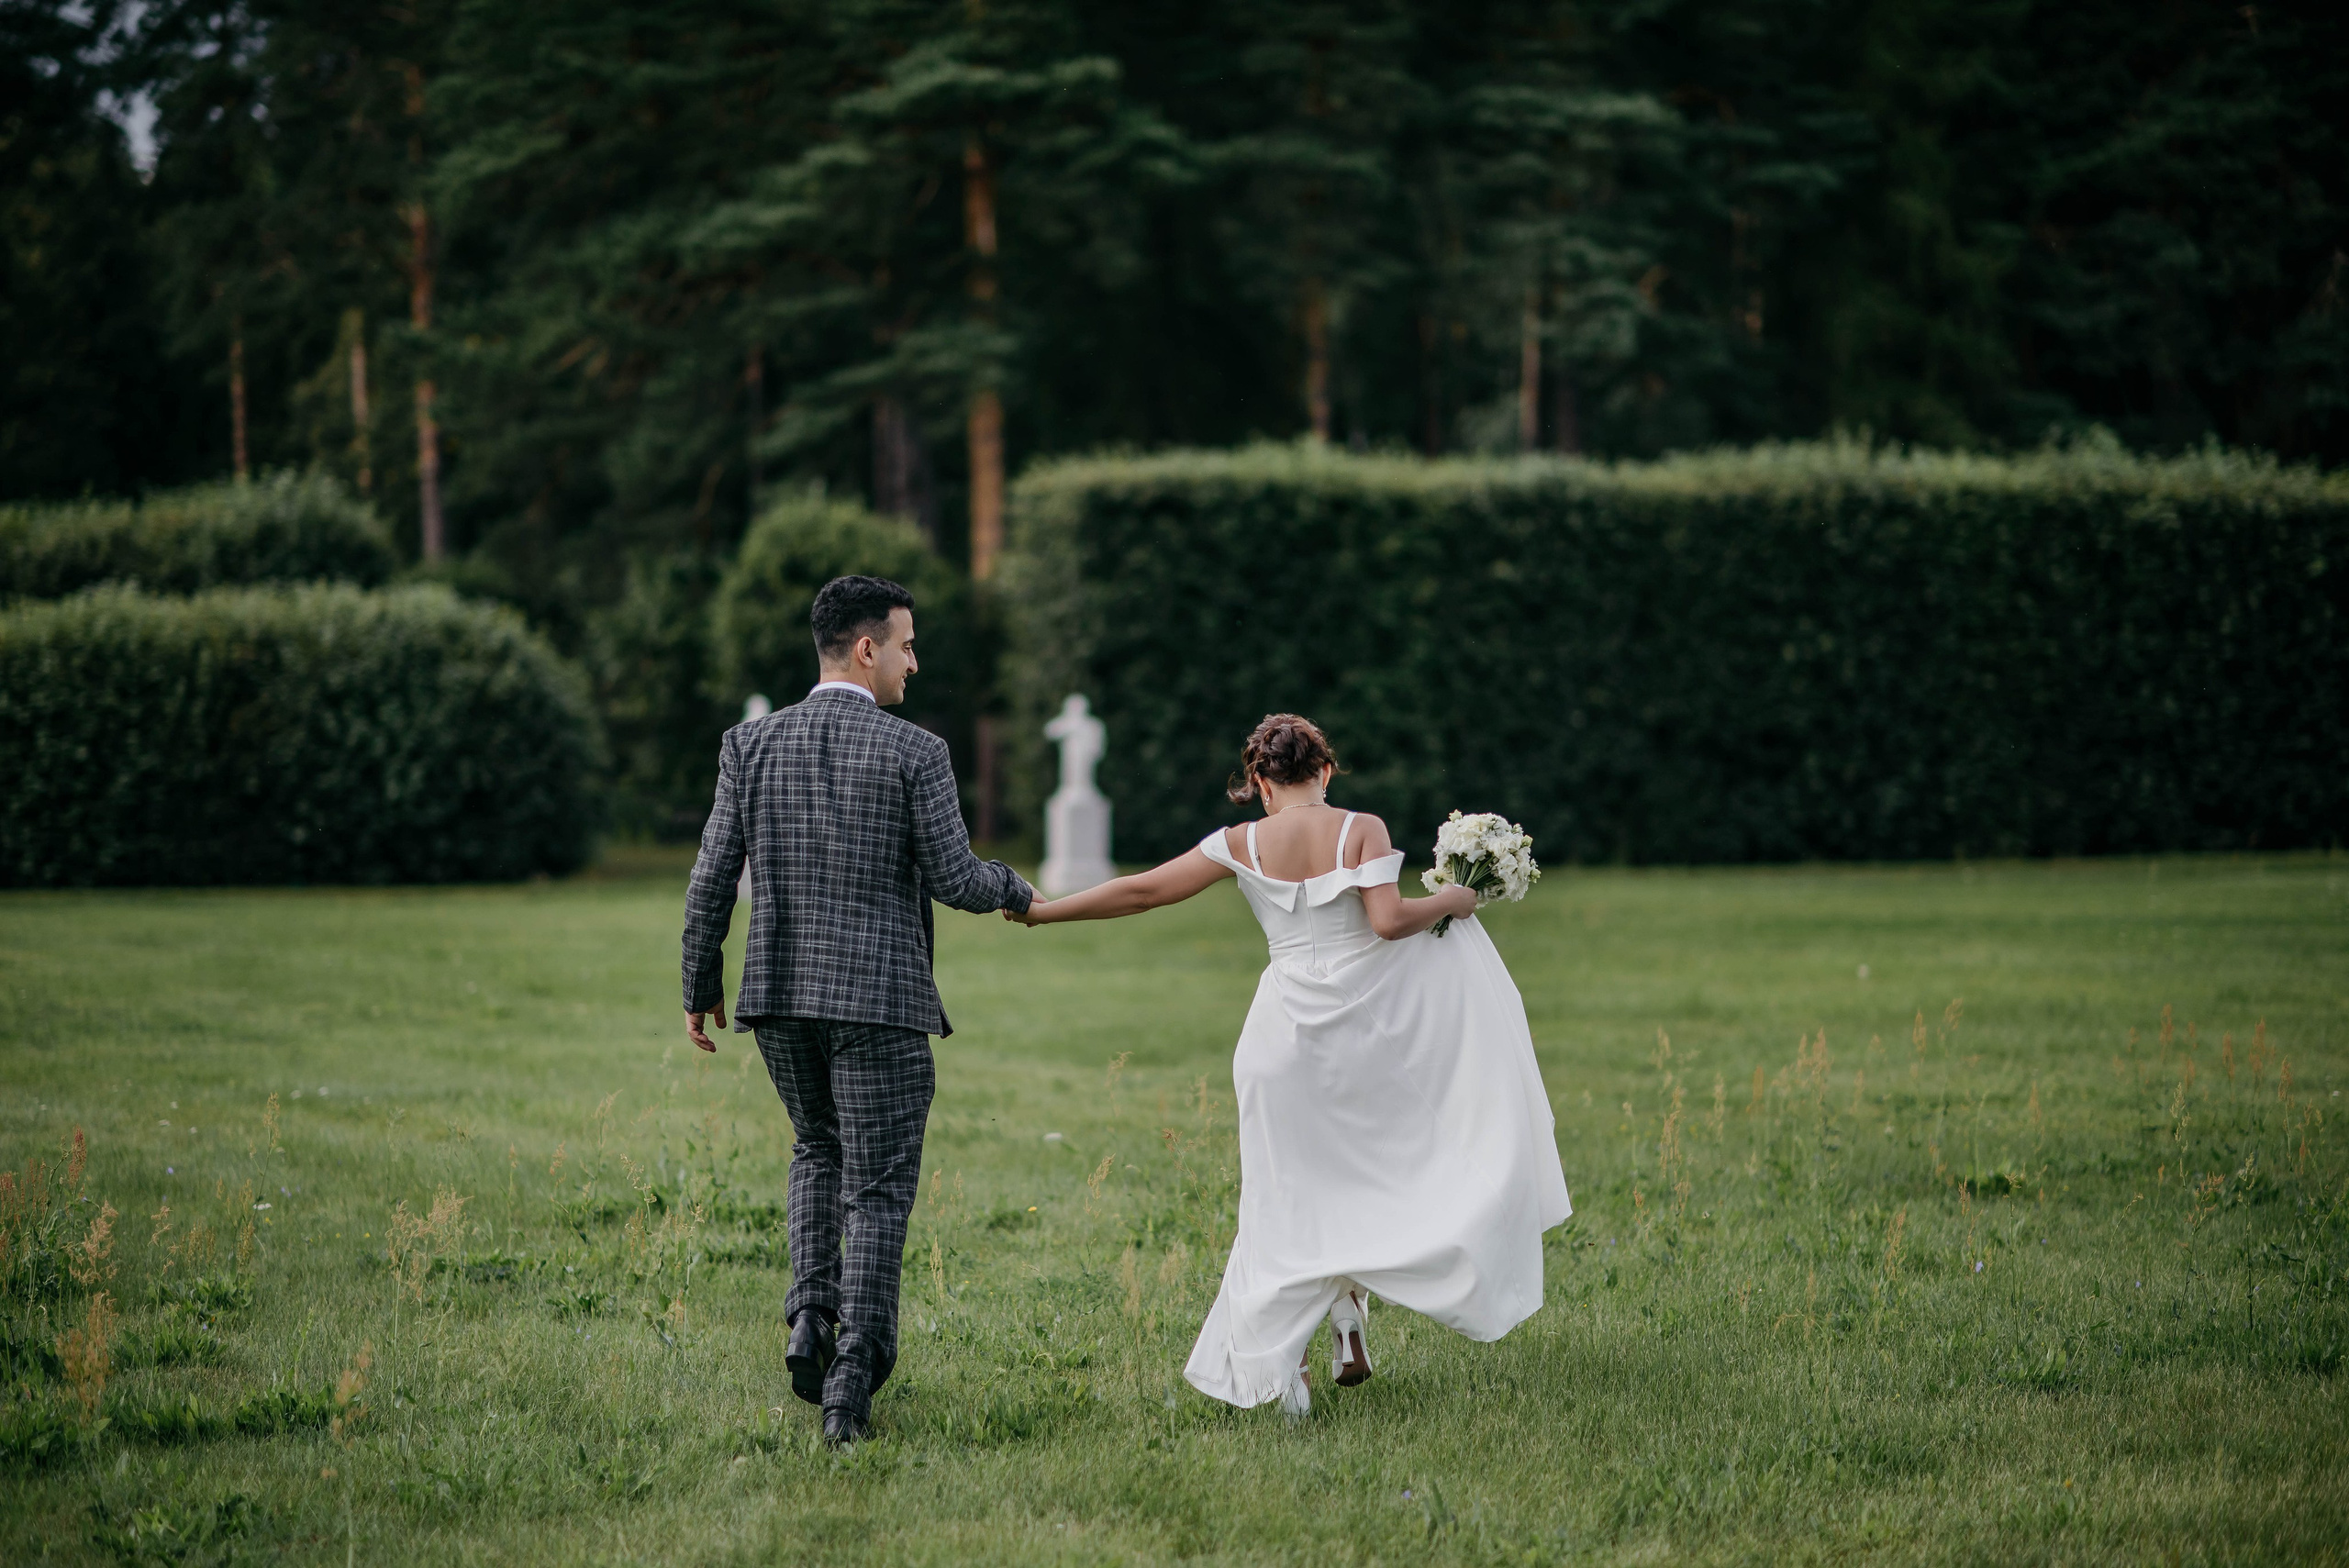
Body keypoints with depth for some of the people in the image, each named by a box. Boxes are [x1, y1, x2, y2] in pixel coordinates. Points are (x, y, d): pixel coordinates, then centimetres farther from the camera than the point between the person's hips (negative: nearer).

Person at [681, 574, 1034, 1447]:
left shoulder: (752, 745, 2)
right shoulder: (914, 754, -9)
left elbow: (711, 882, 2)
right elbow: (953, 882, -9)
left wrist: (700, 989, 13)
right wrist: (1011, 889, 12)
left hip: (779, 997, 4)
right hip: (879, 999, -4)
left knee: (819, 1150, 27)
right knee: (877, 1190, 3)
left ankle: (812, 1312, 8)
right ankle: (850, 1389, -2)